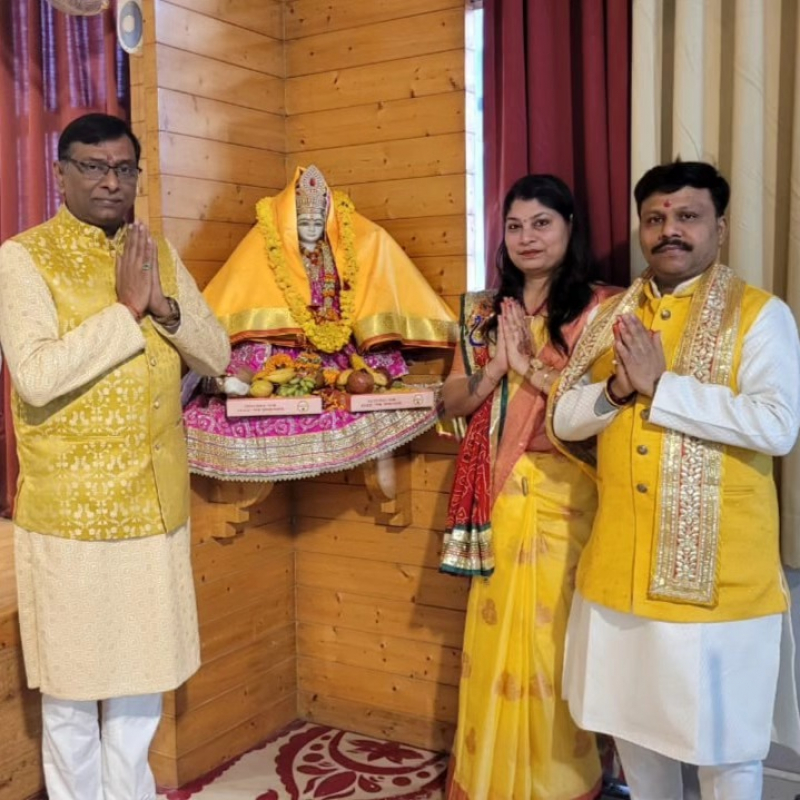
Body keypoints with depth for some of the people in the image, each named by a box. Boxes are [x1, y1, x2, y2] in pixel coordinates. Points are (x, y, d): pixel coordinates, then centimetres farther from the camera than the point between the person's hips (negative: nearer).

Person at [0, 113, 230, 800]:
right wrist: (127, 309, -19)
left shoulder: (158, 252, 7)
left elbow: (216, 355, 4)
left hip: (155, 502, 5)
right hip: (69, 506, -5)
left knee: (143, 668, 19)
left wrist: (164, 304, -13)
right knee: (72, 682, 11)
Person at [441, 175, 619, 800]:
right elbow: (454, 401, 8)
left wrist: (532, 367, -16)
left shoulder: (600, 308, -4)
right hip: (500, 494, 4)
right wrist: (495, 369, -10)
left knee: (554, 637, 3)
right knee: (496, 635, 11)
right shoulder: (485, 311, 11)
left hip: (566, 494, -4)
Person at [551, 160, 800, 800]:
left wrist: (659, 385, -20)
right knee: (634, 725, 20)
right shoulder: (610, 315, 9)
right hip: (620, 566, 5)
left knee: (724, 743, 10)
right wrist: (617, 390, -13)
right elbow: (565, 417, 7)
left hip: (719, 571, -4)